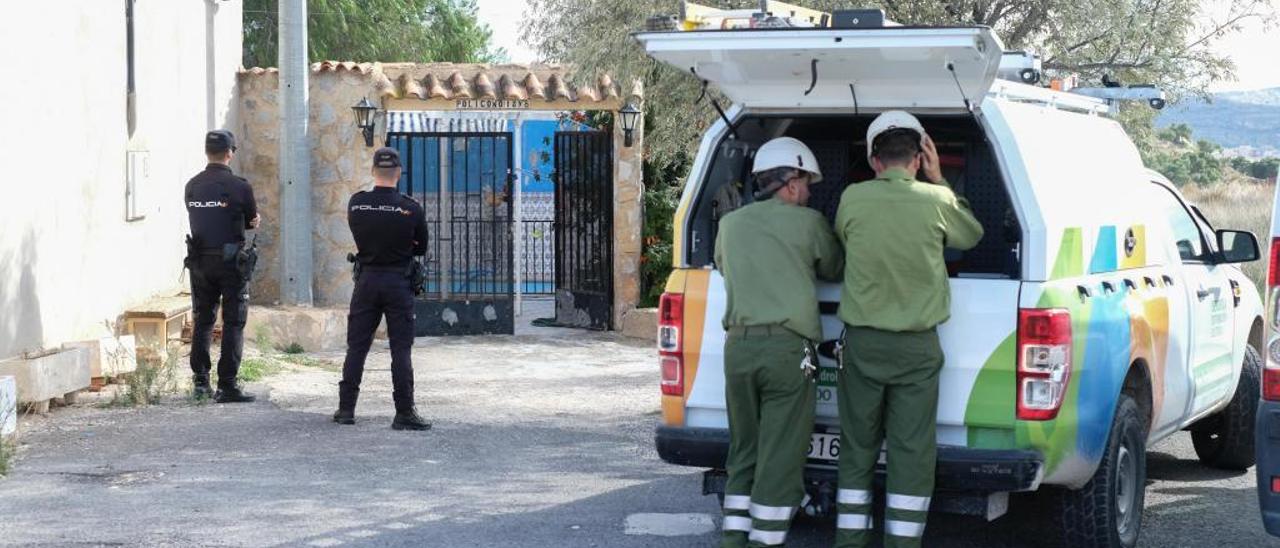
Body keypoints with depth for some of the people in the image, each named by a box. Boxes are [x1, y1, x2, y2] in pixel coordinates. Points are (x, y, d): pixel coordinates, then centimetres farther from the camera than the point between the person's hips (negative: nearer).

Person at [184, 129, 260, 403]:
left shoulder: (192, 186, 4)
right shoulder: (239, 186, -12)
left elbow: (197, 219, 9)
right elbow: (252, 221, -1)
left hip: (199, 262, 5)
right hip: (231, 263, -5)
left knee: (202, 321, 14)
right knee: (233, 324, 1)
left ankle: (200, 382, 15)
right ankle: (227, 386, -2)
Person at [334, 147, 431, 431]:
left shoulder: (356, 204, -4)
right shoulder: (411, 209, -10)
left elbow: (358, 235, 9)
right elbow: (421, 248, 2)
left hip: (366, 280, 2)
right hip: (399, 283, -2)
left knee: (356, 346, 10)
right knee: (401, 349, 0)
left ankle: (346, 408, 12)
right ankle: (404, 413, -2)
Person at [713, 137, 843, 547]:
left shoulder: (731, 224, 12)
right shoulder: (808, 223, 1)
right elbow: (834, 270, 15)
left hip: (738, 345, 5)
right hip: (787, 347, -5)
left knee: (743, 453, 14)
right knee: (780, 460, -1)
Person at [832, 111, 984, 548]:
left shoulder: (853, 198, -4)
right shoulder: (937, 200, -6)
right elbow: (972, 235, 14)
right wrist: (939, 181, 16)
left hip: (862, 343, 1)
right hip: (917, 347, -1)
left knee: (857, 450, 11)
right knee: (911, 454, 2)